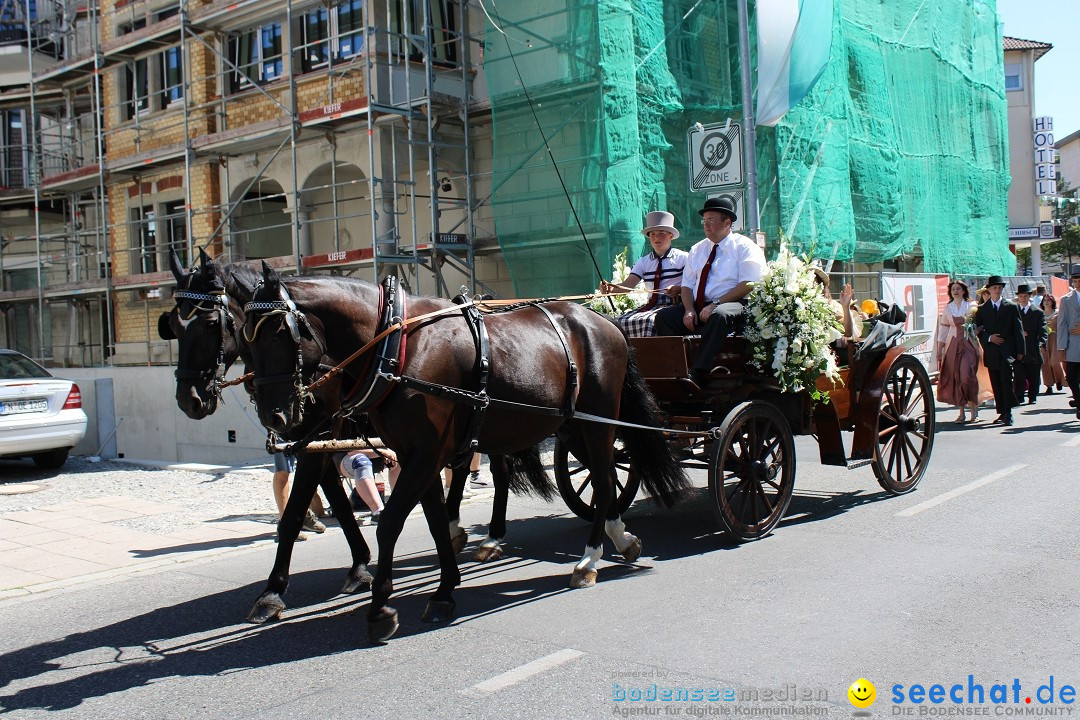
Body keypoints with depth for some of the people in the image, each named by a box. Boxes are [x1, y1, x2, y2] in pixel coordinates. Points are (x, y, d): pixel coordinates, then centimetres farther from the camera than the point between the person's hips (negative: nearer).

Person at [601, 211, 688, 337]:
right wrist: (611, 288, -17)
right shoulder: (644, 261, 16)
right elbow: (628, 285, 3)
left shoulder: (682, 258, 6)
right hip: (651, 306, 5)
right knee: (619, 322, -19)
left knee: (648, 321, -34)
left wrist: (679, 289, -21)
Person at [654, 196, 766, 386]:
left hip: (732, 306, -6)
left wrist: (715, 304, -19)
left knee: (719, 316, -40)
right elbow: (687, 285, 15)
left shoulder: (744, 246, 3)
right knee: (664, 317, -18)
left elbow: (748, 285, -10)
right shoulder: (697, 250, 21)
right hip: (699, 307, 6)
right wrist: (689, 310, -7)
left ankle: (697, 376, -43)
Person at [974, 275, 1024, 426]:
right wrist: (989, 338, -10)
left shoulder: (1011, 307, 7)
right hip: (991, 352, 2)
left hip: (1007, 351, -2)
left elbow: (1018, 330, 6)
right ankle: (1002, 413, 13)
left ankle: (1008, 413, -12)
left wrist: (1020, 351, 0)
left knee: (1006, 381, -14)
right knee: (996, 384, 5)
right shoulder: (982, 309, 11)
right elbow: (978, 331, 9)